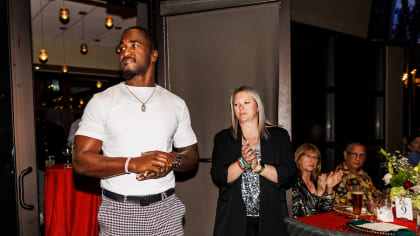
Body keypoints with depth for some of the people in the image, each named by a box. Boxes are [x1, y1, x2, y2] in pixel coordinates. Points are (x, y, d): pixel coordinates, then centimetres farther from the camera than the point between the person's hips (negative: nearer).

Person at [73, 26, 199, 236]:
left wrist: (173, 161, -12)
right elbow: (81, 161, -8)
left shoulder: (176, 104, 6)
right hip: (118, 211, -1)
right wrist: (133, 164, -20)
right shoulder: (101, 102, -1)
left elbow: (192, 155, 10)